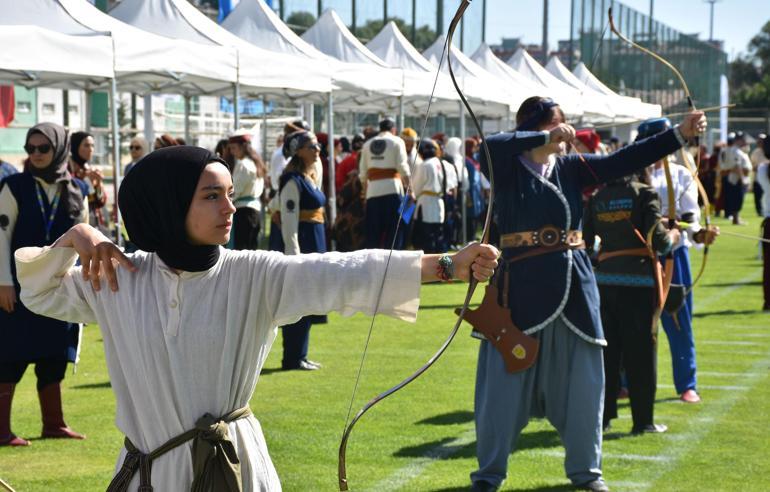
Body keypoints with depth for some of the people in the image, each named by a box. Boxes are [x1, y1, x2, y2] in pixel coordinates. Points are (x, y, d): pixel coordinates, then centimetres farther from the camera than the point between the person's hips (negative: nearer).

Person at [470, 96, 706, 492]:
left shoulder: (571, 167, 7)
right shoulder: (508, 167, -4)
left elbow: (624, 160, 1)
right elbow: (490, 146, -25)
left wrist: (680, 134, -7)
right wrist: (546, 137, -26)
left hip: (573, 283, 4)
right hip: (522, 285, -4)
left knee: (581, 379, 9)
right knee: (506, 379, 2)